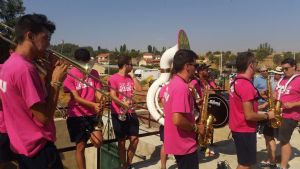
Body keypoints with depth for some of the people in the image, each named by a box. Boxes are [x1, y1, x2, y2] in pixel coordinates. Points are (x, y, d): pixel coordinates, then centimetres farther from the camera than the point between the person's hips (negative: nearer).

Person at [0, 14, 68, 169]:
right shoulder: (25, 68, -24)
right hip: (38, 147, -9)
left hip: (21, 145, 9)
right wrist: (56, 81, -16)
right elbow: (44, 118, -24)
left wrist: (48, 77, 0)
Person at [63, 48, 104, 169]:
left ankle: (90, 134, 23)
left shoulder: (94, 73, 5)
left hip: (92, 113, 3)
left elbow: (97, 92, 3)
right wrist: (93, 104, -26)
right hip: (77, 115, -3)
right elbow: (76, 98, -13)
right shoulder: (70, 75, -8)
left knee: (98, 142, -10)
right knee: (80, 146, 6)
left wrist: (101, 101, -20)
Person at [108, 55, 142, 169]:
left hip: (131, 113, 6)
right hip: (119, 114, -5)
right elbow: (113, 96, -16)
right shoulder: (113, 78, -9)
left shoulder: (130, 78, 10)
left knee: (134, 140, 6)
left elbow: (139, 89, -1)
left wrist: (133, 76, 2)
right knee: (121, 142, 7)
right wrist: (123, 104, -31)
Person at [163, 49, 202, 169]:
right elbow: (177, 120, -31)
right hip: (184, 144, -9)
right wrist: (196, 128, -15)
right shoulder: (181, 87, -24)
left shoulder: (173, 82, 7)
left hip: (179, 142, 10)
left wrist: (194, 104, 11)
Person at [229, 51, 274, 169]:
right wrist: (267, 115, -11)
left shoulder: (236, 82, 6)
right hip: (245, 130, -9)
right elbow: (249, 115, -26)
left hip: (238, 127, 9)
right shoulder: (246, 85, -25)